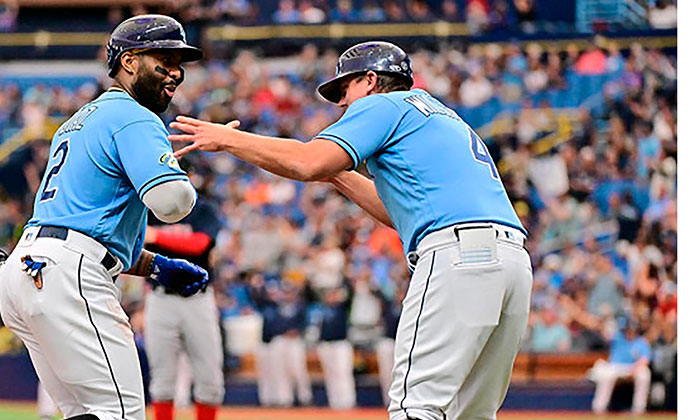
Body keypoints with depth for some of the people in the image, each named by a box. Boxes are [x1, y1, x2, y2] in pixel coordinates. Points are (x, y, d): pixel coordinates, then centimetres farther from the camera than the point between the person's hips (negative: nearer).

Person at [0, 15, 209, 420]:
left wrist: (158, 267, 24)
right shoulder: (134, 120, -4)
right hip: (67, 278, -10)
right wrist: (188, 189, 5)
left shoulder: (79, 121, 28)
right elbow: (170, 201, -20)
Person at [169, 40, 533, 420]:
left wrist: (228, 139, 5)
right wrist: (338, 175, 37)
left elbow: (309, 163, -5)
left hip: (458, 253, -9)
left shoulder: (384, 105, 8)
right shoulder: (443, 118, 35)